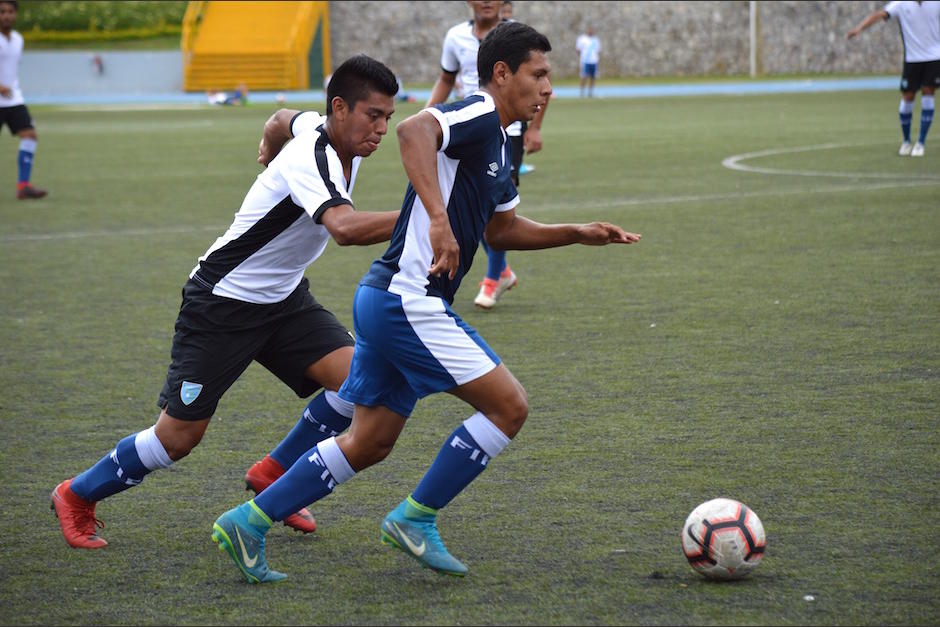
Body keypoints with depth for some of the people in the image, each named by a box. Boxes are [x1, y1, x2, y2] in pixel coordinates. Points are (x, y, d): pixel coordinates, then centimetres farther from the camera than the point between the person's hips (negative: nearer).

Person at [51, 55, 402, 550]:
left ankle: (272, 477, 9)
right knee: (178, 437, -2)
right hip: (222, 302, -8)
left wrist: (270, 143, 39)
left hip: (283, 298, 8)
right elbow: (344, 228, -51)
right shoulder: (310, 159, -31)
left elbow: (285, 117, 20)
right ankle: (77, 496, 23)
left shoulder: (319, 128, -4)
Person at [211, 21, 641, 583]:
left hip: (388, 302, 10)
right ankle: (416, 519, 2)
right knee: (509, 406, -6)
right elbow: (414, 130, -33)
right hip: (408, 301, -10)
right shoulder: (478, 115, -12)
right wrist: (438, 218, -41)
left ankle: (249, 523, 18)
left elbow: (501, 229, 30)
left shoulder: (498, 143, 19)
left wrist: (580, 234, 23)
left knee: (370, 442, 15)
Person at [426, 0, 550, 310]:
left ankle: (492, 281, 2)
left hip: (508, 129, -4)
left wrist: (535, 127, -7)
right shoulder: (455, 37, 3)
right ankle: (503, 272, 23)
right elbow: (446, 80, 17)